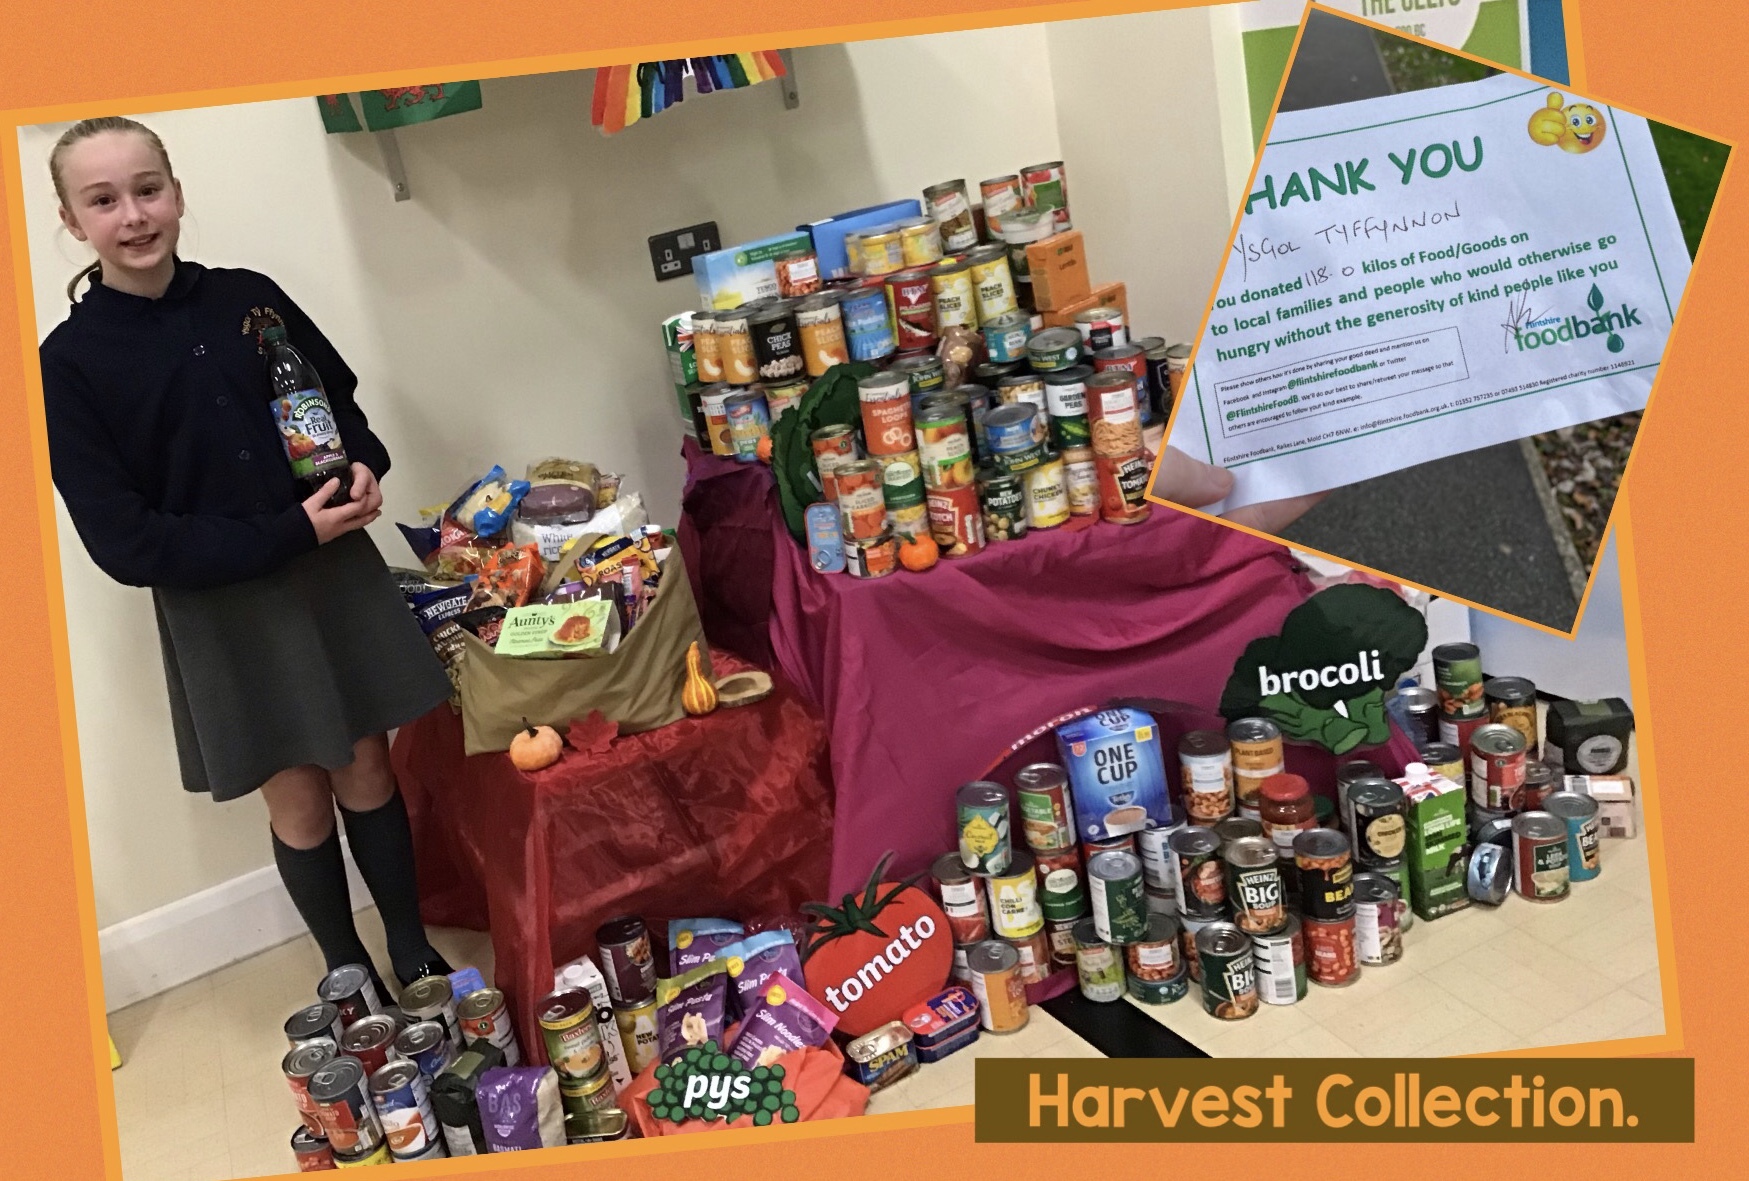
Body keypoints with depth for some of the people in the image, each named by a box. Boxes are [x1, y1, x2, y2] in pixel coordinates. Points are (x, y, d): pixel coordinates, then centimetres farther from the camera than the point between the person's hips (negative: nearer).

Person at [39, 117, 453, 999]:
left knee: (366, 771, 13)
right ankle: (349, 975, 30)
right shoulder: (69, 364, -10)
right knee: (297, 800, 10)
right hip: (219, 608, -2)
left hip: (334, 572, 2)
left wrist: (364, 466, -9)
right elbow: (126, 543, -13)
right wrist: (289, 534, -19)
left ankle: (414, 953, 31)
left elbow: (342, 403, 14)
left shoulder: (248, 299, -1)